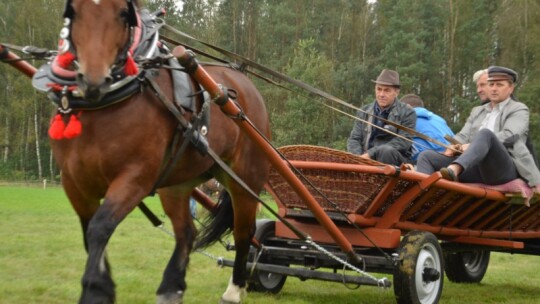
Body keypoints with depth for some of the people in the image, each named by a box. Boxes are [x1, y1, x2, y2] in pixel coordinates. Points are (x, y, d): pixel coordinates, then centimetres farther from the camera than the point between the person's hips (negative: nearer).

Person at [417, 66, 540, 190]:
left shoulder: (519, 110, 13)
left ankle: (453, 170, -60)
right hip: (474, 167, 5)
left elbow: (508, 136, -5)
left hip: (503, 168, -5)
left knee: (485, 133, -35)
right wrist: (453, 146, -7)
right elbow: (464, 135, 19)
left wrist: (472, 145, -15)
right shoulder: (477, 111, 31)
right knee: (426, 156, -12)